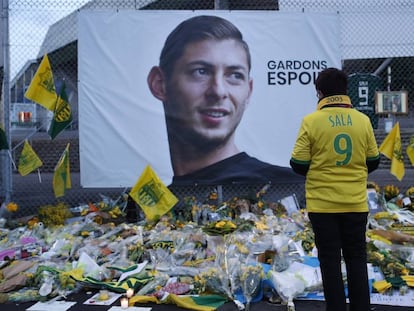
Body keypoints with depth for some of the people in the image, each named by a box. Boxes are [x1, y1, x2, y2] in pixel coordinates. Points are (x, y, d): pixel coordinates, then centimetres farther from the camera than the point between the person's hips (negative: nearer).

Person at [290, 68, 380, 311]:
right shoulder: (363, 120, -1)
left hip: (323, 204, -2)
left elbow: (299, 165, -8)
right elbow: (373, 162, 6)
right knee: (357, 259, 15)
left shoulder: (311, 121, -10)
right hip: (356, 203, 3)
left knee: (330, 261, 9)